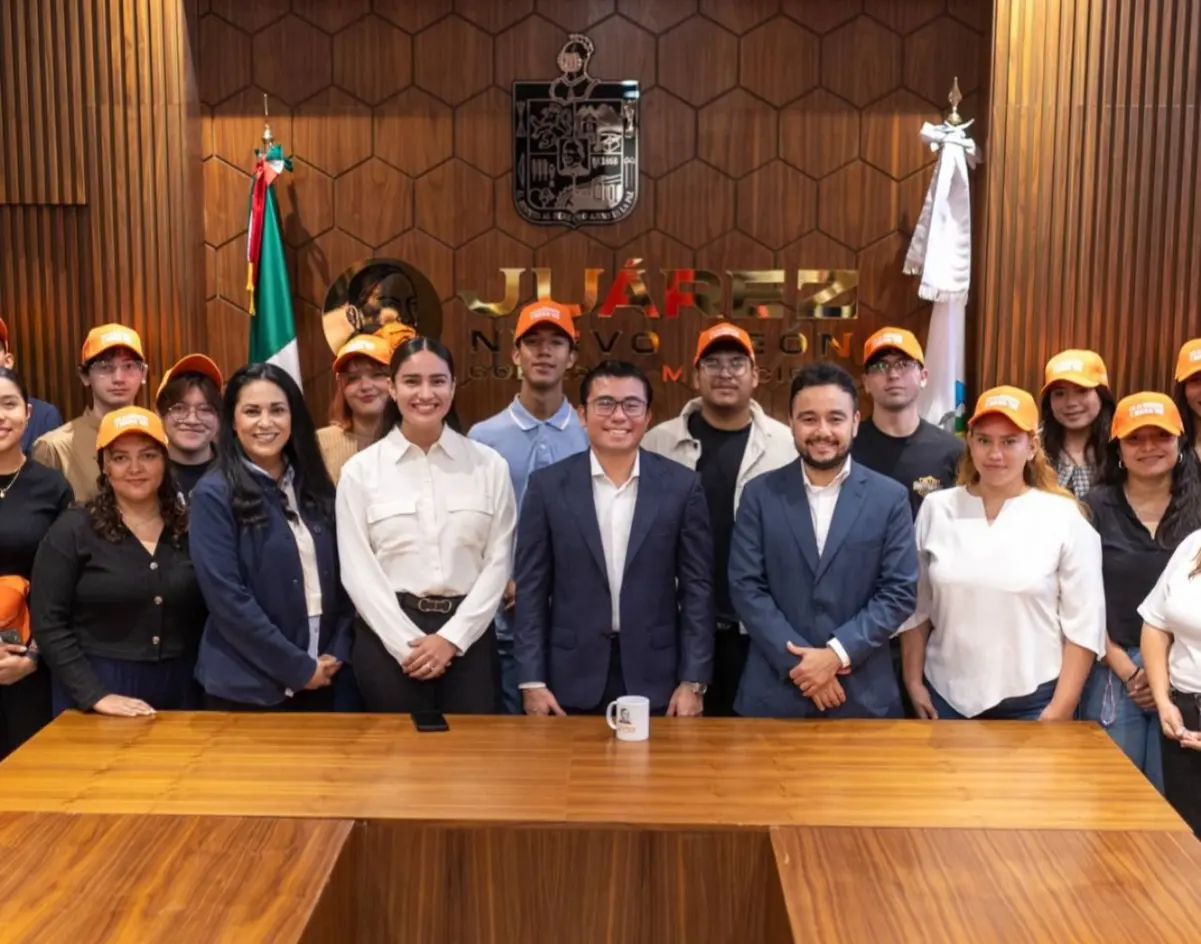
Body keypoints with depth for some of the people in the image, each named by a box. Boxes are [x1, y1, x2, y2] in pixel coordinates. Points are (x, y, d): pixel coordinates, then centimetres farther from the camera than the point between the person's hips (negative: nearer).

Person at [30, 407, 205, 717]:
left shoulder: (190, 529, 3)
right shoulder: (73, 531, -4)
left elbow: (208, 618, 9)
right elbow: (48, 623, -8)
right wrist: (95, 694, -15)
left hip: (179, 691, 3)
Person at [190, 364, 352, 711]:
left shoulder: (316, 487, 7)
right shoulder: (214, 495, -10)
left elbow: (340, 575, 9)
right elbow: (228, 599, -16)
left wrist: (337, 653, -3)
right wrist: (298, 667, -14)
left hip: (320, 679, 5)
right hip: (245, 686, -5)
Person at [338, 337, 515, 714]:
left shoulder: (489, 465, 3)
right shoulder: (360, 470, 1)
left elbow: (498, 561, 1)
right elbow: (357, 570, -2)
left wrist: (451, 637, -7)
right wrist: (408, 643, -10)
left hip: (468, 635, 1)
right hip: (388, 638, -1)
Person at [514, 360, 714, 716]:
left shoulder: (681, 485, 0)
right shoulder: (548, 485, 0)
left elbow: (697, 587, 1)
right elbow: (531, 588, 1)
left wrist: (693, 681, -4)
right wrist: (532, 680, -4)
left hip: (655, 677, 0)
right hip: (572, 677, 0)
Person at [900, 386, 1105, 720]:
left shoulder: (1064, 518, -4)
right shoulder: (936, 509, 1)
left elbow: (1084, 624, -4)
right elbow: (915, 606, 7)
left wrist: (1060, 710, -8)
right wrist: (914, 683, 3)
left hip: (1032, 703, -2)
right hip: (947, 698, 2)